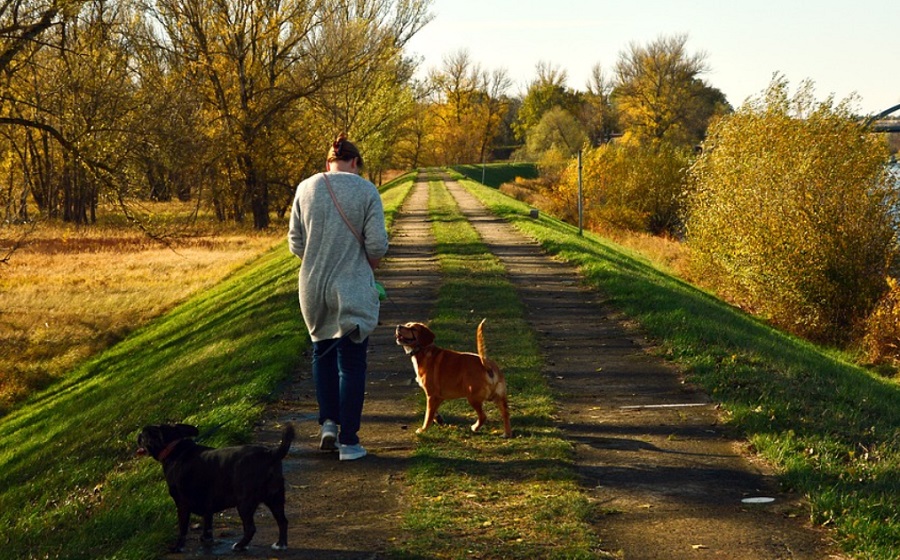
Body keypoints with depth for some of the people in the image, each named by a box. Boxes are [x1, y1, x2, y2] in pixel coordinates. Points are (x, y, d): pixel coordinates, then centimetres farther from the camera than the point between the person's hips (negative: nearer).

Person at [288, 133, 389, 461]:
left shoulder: (306, 189, 1)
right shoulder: (366, 191, -8)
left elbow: (296, 243, 4)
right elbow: (377, 245, -10)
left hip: (313, 287, 3)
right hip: (353, 290, -3)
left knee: (322, 352, 23)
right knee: (351, 362, 5)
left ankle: (328, 422, 14)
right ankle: (348, 441, 7)